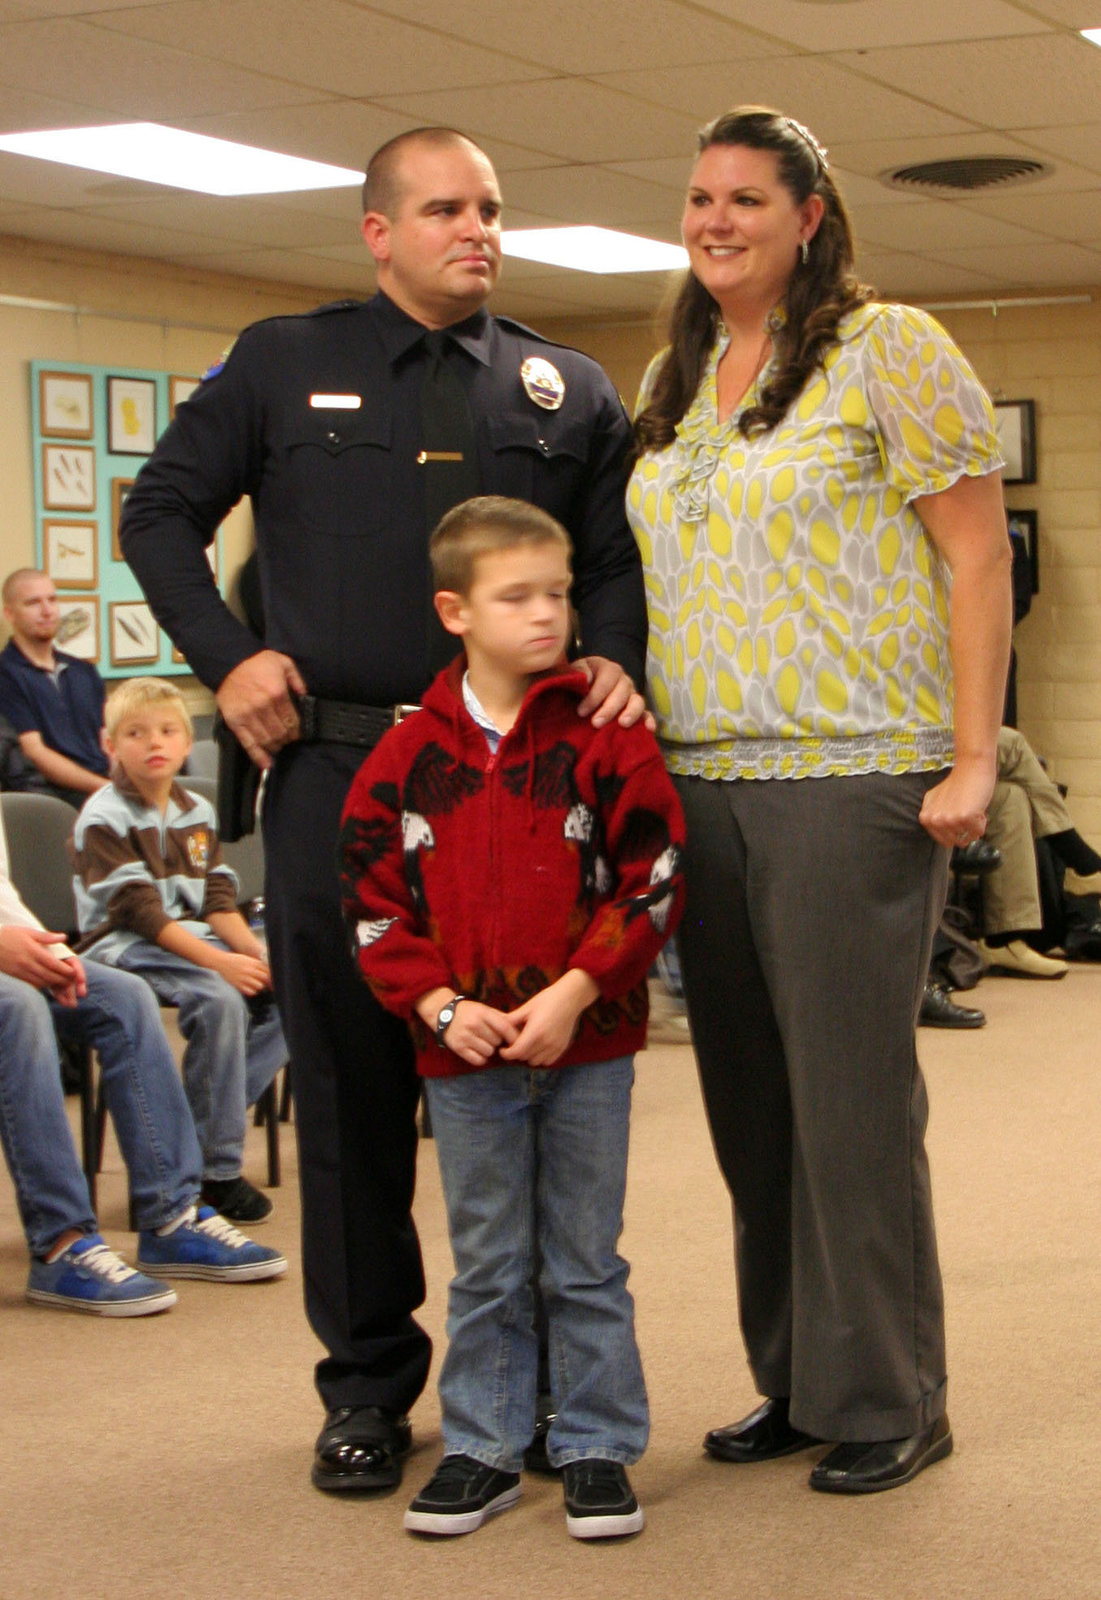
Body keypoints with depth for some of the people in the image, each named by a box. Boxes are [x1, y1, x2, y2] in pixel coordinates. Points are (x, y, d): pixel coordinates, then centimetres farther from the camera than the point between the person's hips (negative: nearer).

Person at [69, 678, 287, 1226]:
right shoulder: (104, 817, -7)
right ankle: (215, 1171, -24)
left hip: (192, 939, 7)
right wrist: (217, 961, -25)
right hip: (124, 948, -7)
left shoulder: (197, 812, 15)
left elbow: (216, 898, 11)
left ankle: (211, 1114, -10)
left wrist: (254, 950, -9)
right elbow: (138, 910, -16)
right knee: (220, 1000, -32)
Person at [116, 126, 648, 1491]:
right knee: (348, 1080, 5)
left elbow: (616, 559, 16)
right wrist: (225, 657, -1)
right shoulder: (284, 364, 9)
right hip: (334, 770, -1)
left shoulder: (568, 393, 14)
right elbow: (159, 512, 12)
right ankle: (367, 1376, 17)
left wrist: (614, 664, -5)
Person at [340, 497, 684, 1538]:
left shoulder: (607, 739, -4)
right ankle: (483, 1450, 23)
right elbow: (371, 903, 2)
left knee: (587, 1262, 9)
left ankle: (596, 1447, 21)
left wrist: (572, 993, -15)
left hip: (588, 1050, -1)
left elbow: (653, 882, -6)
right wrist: (440, 1006, -10)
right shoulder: (409, 755, 0)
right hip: (463, 1057, 1)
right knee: (485, 1266, 12)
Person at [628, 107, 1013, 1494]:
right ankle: (792, 1381, 22)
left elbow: (976, 558, -6)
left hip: (850, 780, -6)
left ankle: (887, 1404, 10)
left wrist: (971, 762, -12)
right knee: (748, 1099, 10)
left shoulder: (887, 350, -2)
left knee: (851, 1095, -2)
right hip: (699, 784, 7)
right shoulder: (671, 386, 17)